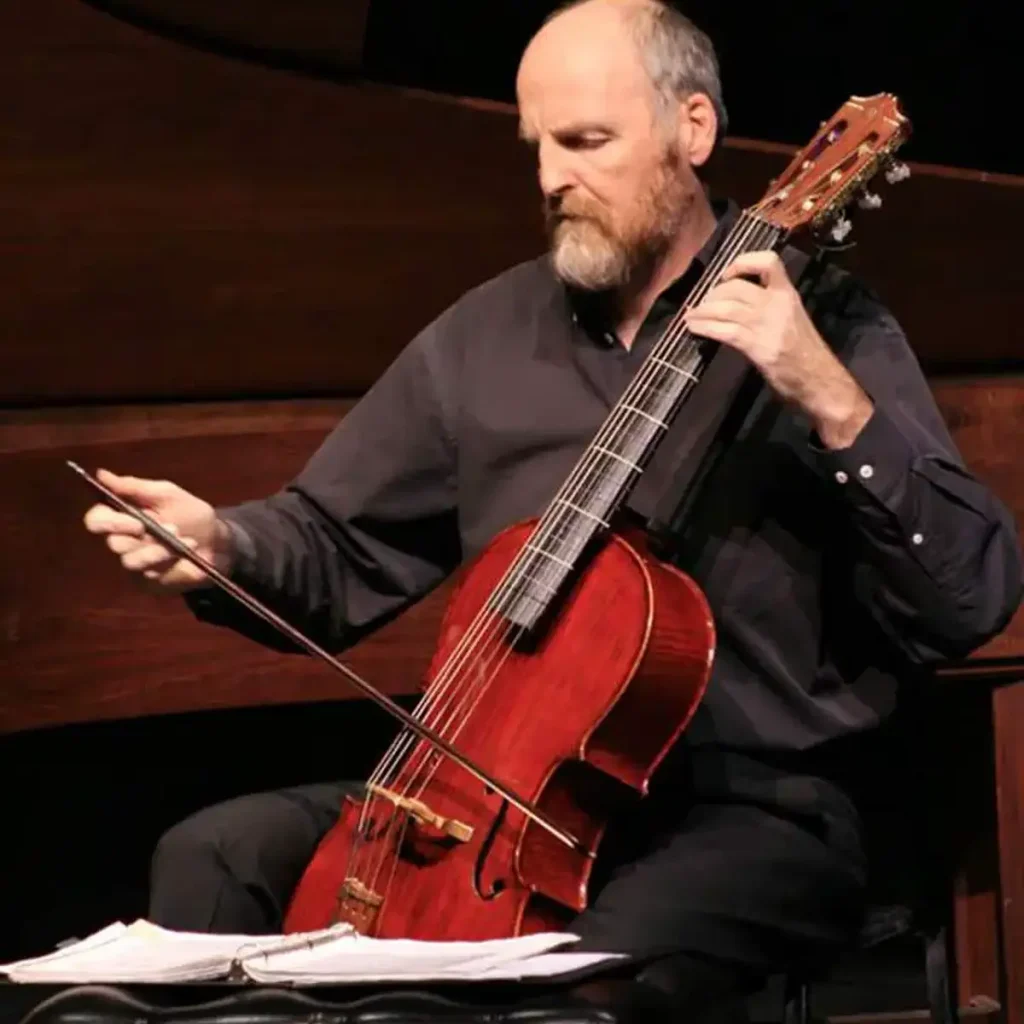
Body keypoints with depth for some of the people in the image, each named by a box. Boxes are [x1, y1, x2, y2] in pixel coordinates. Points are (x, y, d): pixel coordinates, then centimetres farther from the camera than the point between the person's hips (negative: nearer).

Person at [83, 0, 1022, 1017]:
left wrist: (834, 406, -25)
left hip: (750, 814, -5)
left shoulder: (821, 330, -3)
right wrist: (222, 544, -6)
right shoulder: (484, 336, 10)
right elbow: (339, 551, 17)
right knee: (214, 858, -13)